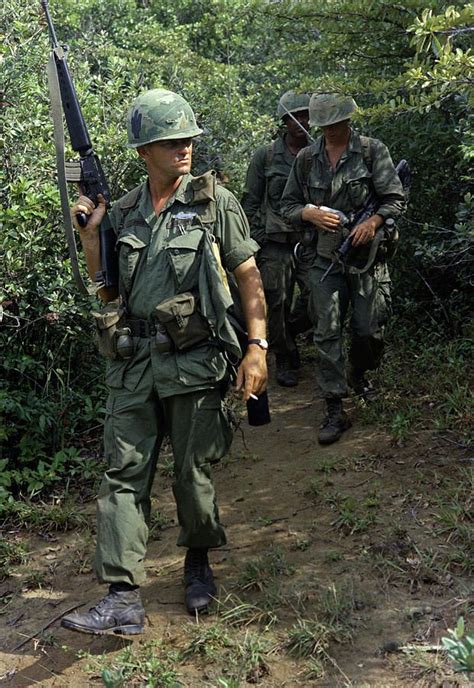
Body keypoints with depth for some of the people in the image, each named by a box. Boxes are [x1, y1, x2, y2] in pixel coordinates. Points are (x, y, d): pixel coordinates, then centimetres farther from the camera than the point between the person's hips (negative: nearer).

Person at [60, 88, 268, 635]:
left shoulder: (214, 200, 0)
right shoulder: (122, 212, 11)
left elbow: (248, 277, -1)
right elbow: (109, 291, 16)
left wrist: (257, 347, -9)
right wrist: (89, 235, 3)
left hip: (192, 361, -3)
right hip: (133, 364, 4)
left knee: (193, 474, 7)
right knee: (124, 473, -1)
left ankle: (198, 561, 33)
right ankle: (122, 599, 4)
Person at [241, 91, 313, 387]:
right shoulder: (266, 155, 3)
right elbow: (250, 201, 5)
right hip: (275, 241, -2)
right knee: (278, 303, 1)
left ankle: (289, 331, 25)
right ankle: (284, 359, 18)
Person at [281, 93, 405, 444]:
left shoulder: (373, 151, -2)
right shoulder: (306, 158, 6)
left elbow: (395, 199, -3)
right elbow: (288, 205, 11)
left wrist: (373, 221, -21)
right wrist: (310, 213, -11)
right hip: (326, 260, 2)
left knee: (369, 330, 5)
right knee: (327, 334, -3)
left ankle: (358, 374, 39)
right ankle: (335, 411, 4)